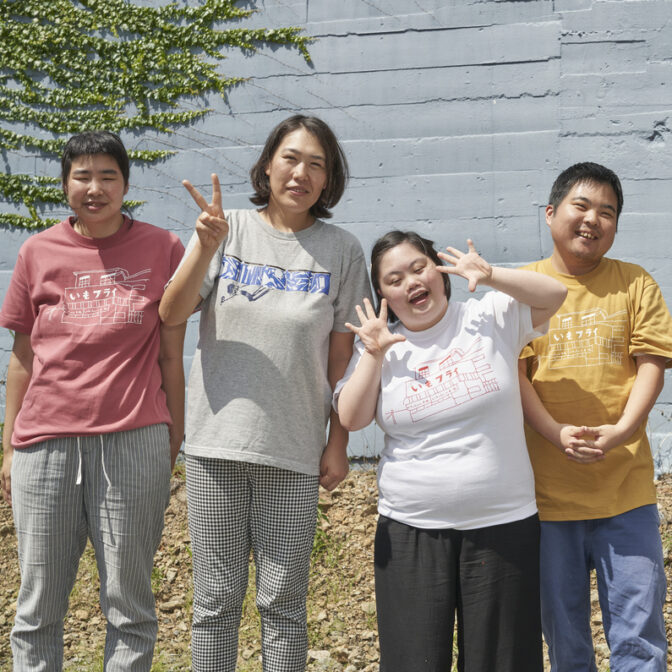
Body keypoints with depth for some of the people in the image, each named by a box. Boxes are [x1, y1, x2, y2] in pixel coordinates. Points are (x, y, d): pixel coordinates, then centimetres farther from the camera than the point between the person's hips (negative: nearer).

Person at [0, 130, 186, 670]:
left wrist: (174, 444, 3)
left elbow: (172, 356, 5)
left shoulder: (161, 248, 4)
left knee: (129, 602, 5)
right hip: (46, 443, 2)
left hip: (134, 441, -2)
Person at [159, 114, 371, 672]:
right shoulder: (227, 230, 3)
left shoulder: (341, 250, 2)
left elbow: (342, 355, 4)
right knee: (216, 599, 9)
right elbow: (171, 314, -6)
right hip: (216, 443, 1)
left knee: (283, 603, 5)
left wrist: (338, 444, 2)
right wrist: (206, 248, -21)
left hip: (293, 452, -1)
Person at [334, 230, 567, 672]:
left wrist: (491, 276, -19)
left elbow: (554, 294, -9)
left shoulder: (490, 318, 1)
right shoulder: (379, 347, 8)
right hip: (411, 533, 2)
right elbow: (351, 418, -1)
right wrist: (374, 356, -8)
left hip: (503, 525, -1)